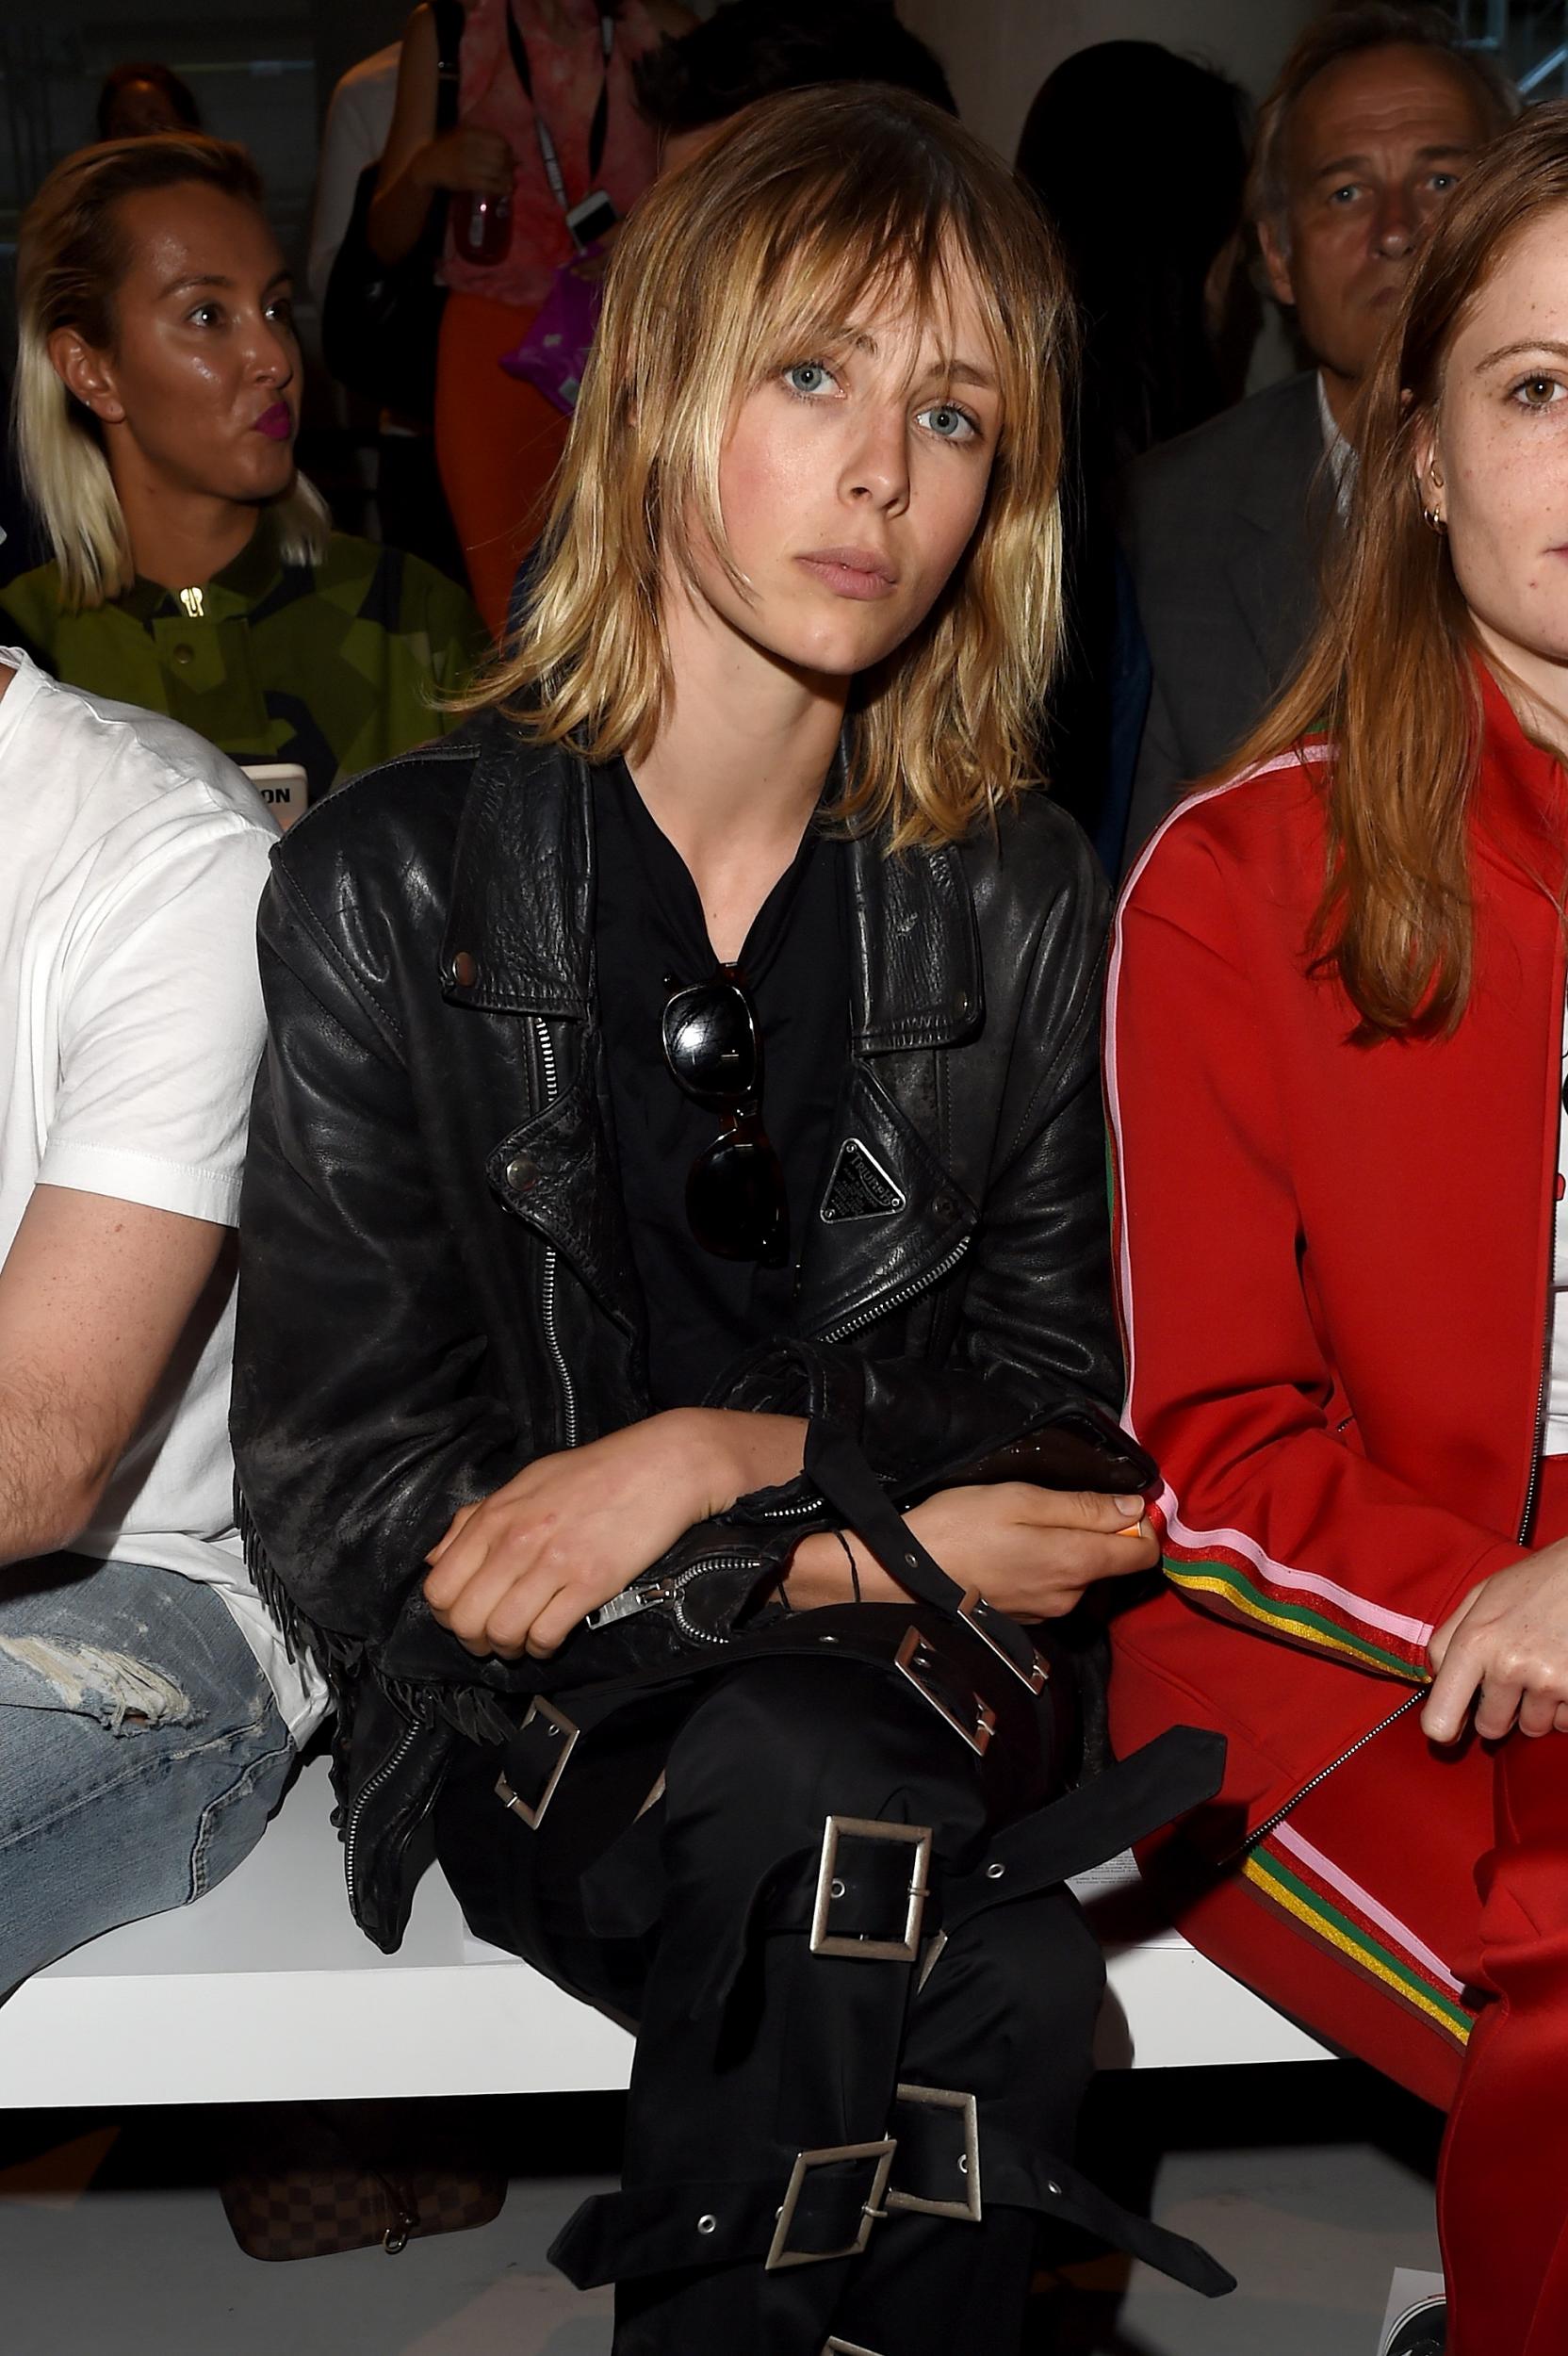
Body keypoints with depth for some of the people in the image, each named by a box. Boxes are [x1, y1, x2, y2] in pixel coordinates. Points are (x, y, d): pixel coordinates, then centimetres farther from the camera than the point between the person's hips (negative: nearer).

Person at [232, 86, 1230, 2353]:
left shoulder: (1021, 906, 6)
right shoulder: (392, 886, -3)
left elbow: (1056, 1398, 6)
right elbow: (343, 1517, -6)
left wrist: (730, 1454, -13)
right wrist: (860, 1551, -14)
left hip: (891, 1698, 2)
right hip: (523, 1717, -2)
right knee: (815, 1787, -33)